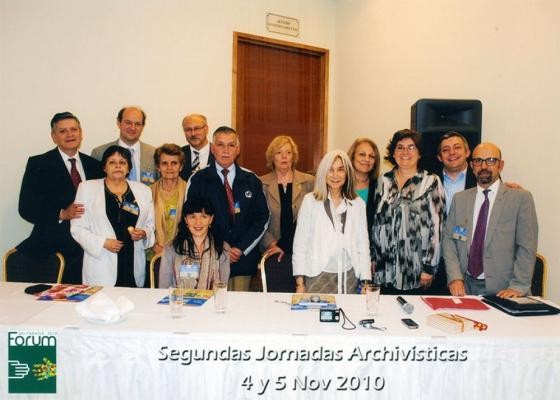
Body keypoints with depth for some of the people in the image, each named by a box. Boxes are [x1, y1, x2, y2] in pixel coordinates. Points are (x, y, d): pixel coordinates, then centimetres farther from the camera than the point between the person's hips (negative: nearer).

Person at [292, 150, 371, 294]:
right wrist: (300, 282, -3)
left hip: (349, 276, 2)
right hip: (317, 276, -2)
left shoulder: (358, 204, 4)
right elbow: (300, 242, 0)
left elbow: (363, 243, 7)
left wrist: (366, 281, 1)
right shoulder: (310, 200, -1)